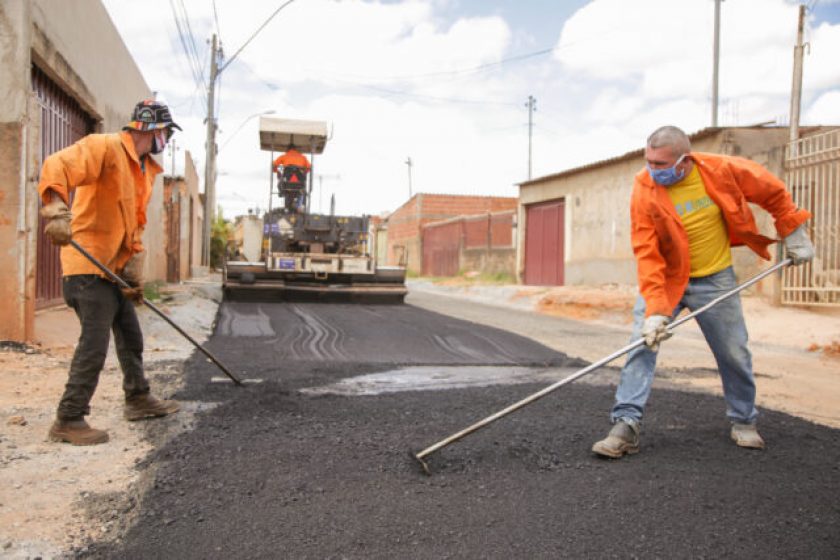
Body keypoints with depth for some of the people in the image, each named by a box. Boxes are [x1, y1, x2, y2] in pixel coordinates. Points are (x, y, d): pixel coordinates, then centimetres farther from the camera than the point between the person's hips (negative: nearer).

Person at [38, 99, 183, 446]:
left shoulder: (146, 169, 14)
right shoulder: (105, 147, -13)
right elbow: (58, 165, -30)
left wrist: (134, 272, 6)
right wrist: (57, 209, -46)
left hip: (115, 269, 9)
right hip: (88, 265, -9)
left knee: (131, 337, 18)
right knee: (94, 345, -9)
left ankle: (138, 400, 33)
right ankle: (68, 421, 3)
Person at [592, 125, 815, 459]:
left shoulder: (722, 170, -16)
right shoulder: (644, 190, -19)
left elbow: (773, 193, 2)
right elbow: (646, 255, -23)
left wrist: (794, 235, 5)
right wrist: (655, 309, -31)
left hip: (715, 279, 1)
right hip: (663, 280, -1)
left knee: (735, 355, 8)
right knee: (642, 343, -16)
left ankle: (743, 421, 32)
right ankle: (626, 425, -14)